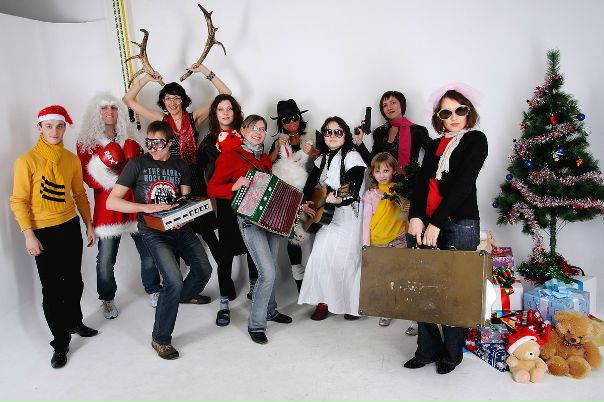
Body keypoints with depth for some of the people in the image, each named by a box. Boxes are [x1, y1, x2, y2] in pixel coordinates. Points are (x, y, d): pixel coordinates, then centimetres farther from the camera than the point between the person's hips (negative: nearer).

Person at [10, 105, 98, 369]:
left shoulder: (72, 159, 3)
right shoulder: (27, 161, -11)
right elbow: (18, 201, -10)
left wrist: (88, 224, 11)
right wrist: (29, 235, -14)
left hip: (71, 227, 5)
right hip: (43, 233, -4)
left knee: (74, 281, 16)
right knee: (52, 288, 3)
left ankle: (74, 322, 40)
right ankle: (60, 344, 16)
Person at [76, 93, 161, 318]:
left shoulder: (128, 139, 14)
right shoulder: (86, 143, 3)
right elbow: (89, 180, -3)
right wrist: (103, 162, -20)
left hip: (136, 204, 3)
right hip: (108, 208, -3)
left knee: (149, 253, 3)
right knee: (105, 260, 0)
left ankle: (153, 291, 24)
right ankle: (107, 300, 22)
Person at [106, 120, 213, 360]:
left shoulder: (180, 165, 5)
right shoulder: (138, 164, -8)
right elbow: (111, 202, -12)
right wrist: (146, 207, -24)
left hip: (181, 228, 5)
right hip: (153, 232, -5)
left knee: (204, 271, 12)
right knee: (174, 281, -20)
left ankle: (184, 295, 47)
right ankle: (160, 339, 1)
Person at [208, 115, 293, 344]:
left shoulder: (265, 159, 16)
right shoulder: (230, 157, -4)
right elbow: (212, 189, -7)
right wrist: (234, 186, -24)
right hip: (249, 220, -7)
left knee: (270, 270, 14)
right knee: (268, 274, -12)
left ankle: (270, 310, 36)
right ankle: (256, 325, 5)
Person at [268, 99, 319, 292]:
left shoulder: (310, 140, 9)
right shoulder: (279, 142, 10)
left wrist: (313, 152, -9)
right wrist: (278, 148, -11)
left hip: (306, 191, 0)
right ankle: (298, 276, 12)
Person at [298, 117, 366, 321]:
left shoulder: (352, 156, -12)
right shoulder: (323, 158, 9)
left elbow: (354, 192, -21)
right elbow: (310, 184, 10)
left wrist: (339, 200, -37)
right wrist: (305, 202, -6)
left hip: (348, 217, -6)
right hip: (327, 215, 6)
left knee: (345, 259, -3)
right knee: (320, 256, 1)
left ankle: (352, 305, 17)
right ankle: (324, 301, 15)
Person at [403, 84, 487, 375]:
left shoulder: (476, 140, 3)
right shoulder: (434, 146, 18)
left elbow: (463, 183, -9)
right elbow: (421, 182, 7)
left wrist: (436, 222, -16)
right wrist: (416, 217, -10)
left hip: (460, 224, -5)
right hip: (424, 223, 5)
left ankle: (451, 354, 18)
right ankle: (428, 349, 19)